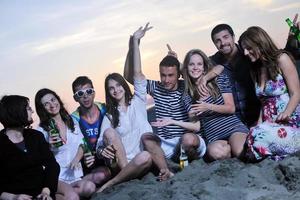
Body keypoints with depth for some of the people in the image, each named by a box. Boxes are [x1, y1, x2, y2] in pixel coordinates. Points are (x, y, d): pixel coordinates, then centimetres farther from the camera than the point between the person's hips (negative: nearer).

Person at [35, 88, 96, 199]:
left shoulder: (72, 123, 13)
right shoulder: (41, 130, 1)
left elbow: (81, 146, 15)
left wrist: (76, 159, -4)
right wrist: (49, 146, -19)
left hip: (74, 175, 5)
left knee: (90, 187, -28)